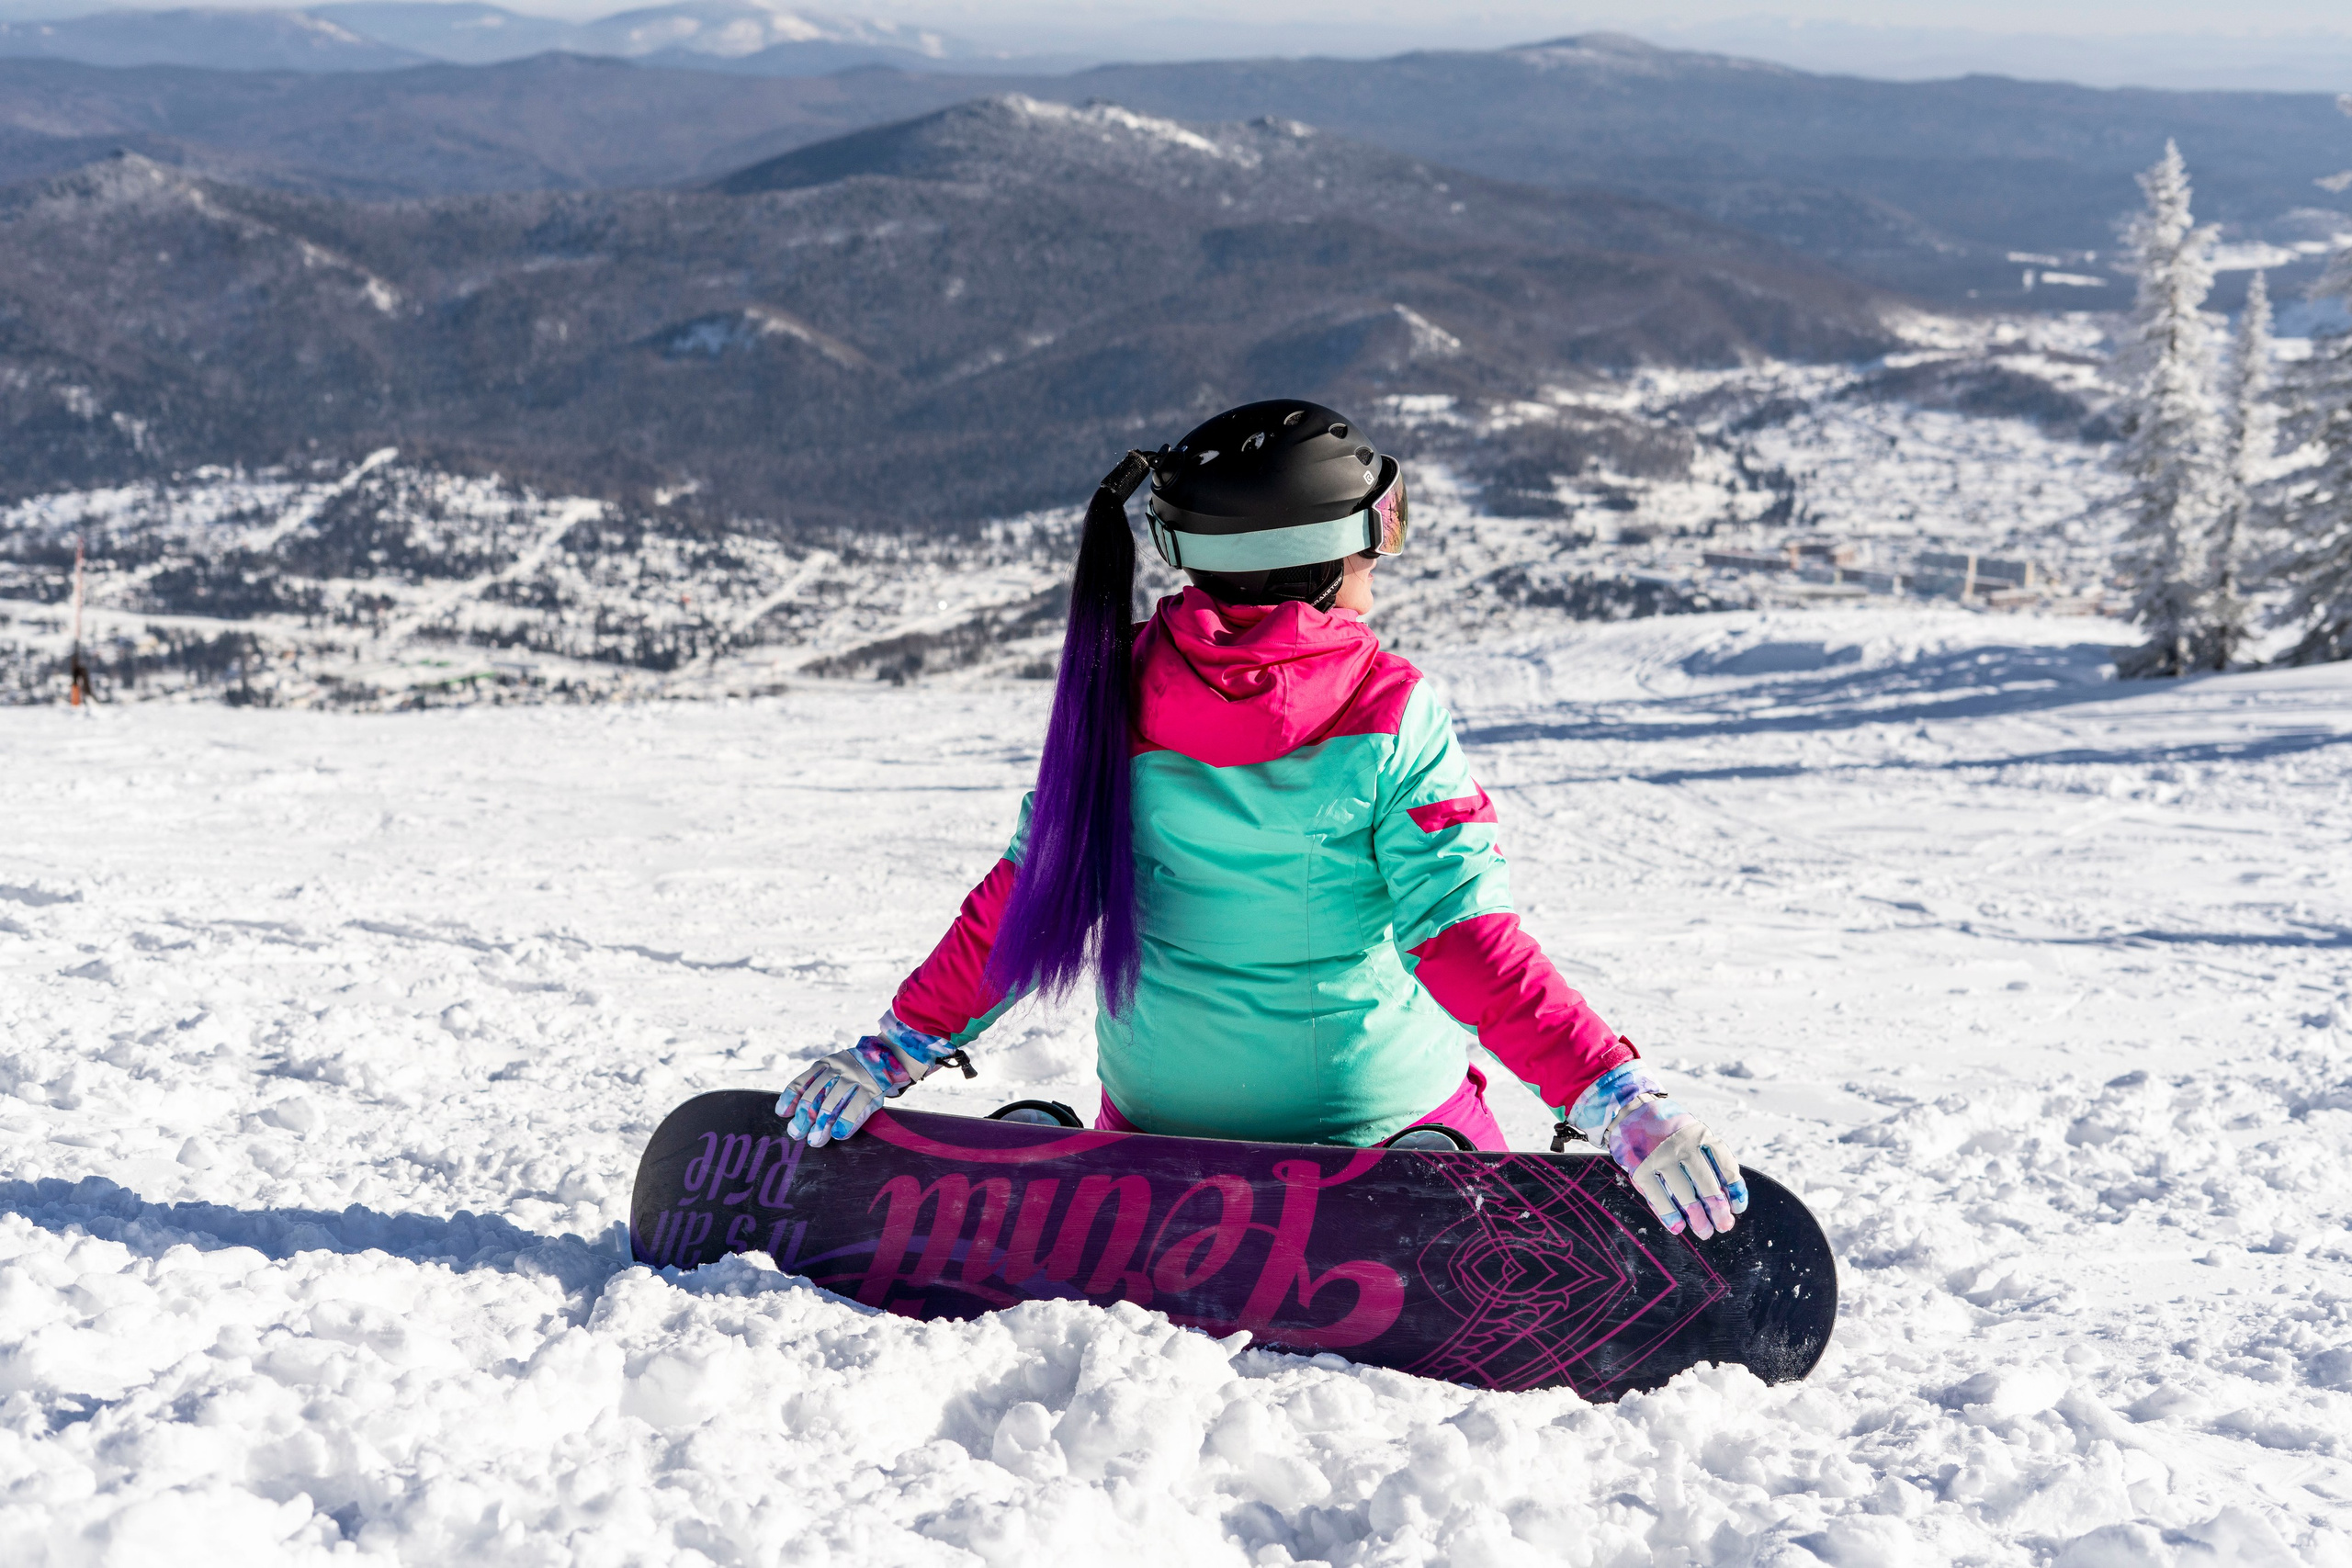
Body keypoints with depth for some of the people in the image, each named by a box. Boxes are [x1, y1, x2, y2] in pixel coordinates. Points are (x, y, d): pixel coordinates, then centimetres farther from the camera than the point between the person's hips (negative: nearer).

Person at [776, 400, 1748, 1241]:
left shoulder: (1117, 685, -7)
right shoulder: (1388, 714, -17)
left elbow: (1032, 892, -4)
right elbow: (1463, 937, -21)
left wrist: (900, 1045, 5)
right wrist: (1618, 1097, -20)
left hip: (1163, 1116, 4)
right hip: (1379, 1114, -4)